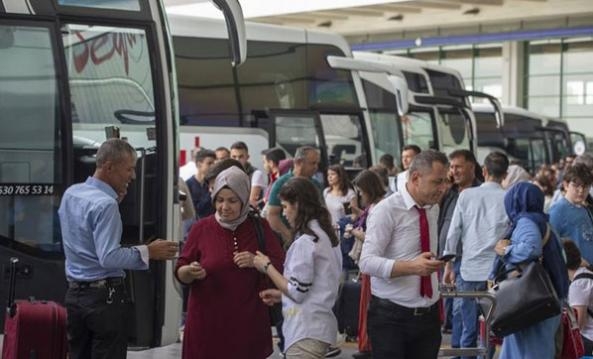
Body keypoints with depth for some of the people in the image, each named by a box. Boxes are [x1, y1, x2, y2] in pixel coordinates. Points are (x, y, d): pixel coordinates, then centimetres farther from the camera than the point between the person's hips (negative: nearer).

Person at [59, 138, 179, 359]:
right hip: (104, 295, -8)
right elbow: (109, 257, -24)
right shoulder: (105, 204, -19)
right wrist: (147, 252, -17)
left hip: (75, 293, 8)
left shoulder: (70, 194, 7)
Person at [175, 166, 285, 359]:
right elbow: (180, 272, 5)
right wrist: (191, 272, -18)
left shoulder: (259, 228, 4)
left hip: (247, 323, 1)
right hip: (207, 322, -1)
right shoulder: (202, 228, 2)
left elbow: (281, 267, 3)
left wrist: (257, 262, -16)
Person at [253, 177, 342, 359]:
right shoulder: (325, 235, 13)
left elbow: (297, 291, -15)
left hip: (306, 331, -9)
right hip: (319, 325, 9)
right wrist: (280, 295, 16)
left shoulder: (305, 241, -16)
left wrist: (267, 267, -4)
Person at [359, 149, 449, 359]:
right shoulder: (387, 210, -12)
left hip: (428, 316, 6)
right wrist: (412, 267, -30)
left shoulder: (433, 209, 11)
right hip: (391, 317, -6)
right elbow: (367, 262, -20)